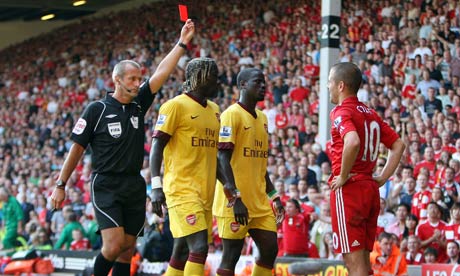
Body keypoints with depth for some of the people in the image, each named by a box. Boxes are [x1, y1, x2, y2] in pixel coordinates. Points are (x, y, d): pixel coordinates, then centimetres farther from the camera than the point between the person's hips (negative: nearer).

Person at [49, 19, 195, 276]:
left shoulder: (139, 105, 8)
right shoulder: (97, 109, -4)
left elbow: (161, 73, 1)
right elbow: (77, 148, 0)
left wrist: (182, 43, -5)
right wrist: (61, 185, 0)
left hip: (135, 185, 5)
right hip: (106, 185, -5)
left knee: (128, 250, 4)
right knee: (114, 244, -18)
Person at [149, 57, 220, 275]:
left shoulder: (214, 110, 18)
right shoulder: (176, 106, -6)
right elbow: (157, 147, -10)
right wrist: (156, 186, -19)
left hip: (205, 193, 8)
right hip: (182, 190, -8)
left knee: (183, 252, 10)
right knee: (199, 247, -18)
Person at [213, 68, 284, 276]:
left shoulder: (262, 118, 17)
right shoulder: (232, 114, -9)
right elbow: (223, 159, -16)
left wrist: (274, 196, 18)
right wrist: (236, 199, -22)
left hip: (260, 201, 8)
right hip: (235, 203, -8)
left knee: (270, 250, 4)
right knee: (231, 255, -4)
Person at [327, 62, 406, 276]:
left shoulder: (342, 112, -10)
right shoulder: (371, 114, 15)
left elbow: (353, 142, -30)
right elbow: (398, 145, 18)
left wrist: (343, 176, -18)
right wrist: (382, 178, 14)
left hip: (349, 189, -8)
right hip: (370, 188, 8)